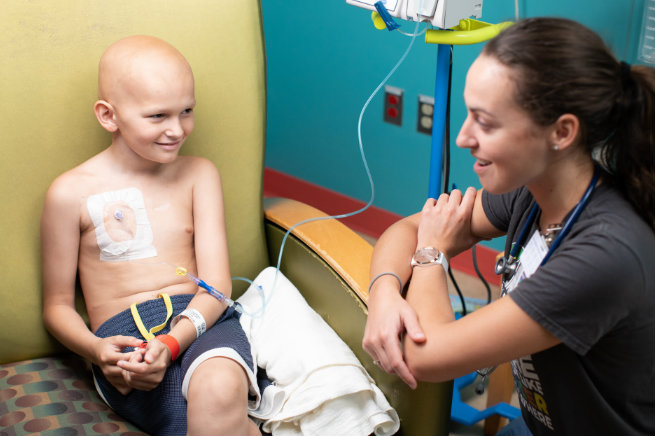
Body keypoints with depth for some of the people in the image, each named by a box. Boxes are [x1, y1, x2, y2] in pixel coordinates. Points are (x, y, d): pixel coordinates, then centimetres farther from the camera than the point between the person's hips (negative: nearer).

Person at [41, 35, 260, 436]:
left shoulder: (199, 174, 10)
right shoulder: (72, 193, 4)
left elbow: (216, 284, 2)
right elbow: (58, 305, 10)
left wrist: (172, 343, -17)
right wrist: (96, 350, -13)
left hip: (199, 322, 2)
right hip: (122, 339, -2)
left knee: (220, 387, -37)